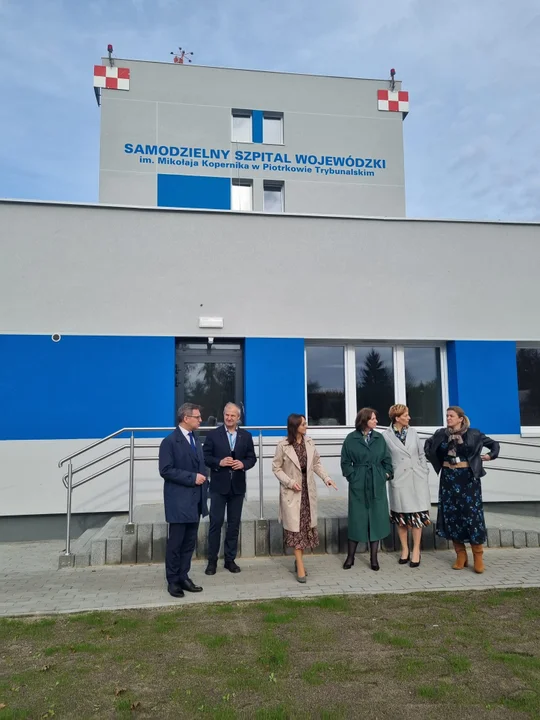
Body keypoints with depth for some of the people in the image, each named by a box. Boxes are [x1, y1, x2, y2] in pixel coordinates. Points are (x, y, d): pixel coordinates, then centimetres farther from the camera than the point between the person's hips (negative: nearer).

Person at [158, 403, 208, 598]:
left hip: (195, 500, 7)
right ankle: (173, 581, 16)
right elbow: (166, 470, -18)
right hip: (179, 501, -7)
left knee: (190, 542, 12)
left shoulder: (196, 440, 13)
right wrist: (192, 478, -19)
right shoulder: (170, 441, -11)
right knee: (175, 543, 4)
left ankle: (184, 577, 23)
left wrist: (203, 485, 5)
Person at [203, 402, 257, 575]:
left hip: (238, 486, 3)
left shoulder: (246, 436, 7)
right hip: (219, 486, -2)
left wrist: (243, 464, -13)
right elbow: (205, 457, -3)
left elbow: (252, 458, 7)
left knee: (234, 524, 9)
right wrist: (219, 462, -19)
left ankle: (230, 559, 21)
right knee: (216, 523, 1)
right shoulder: (213, 434, -1)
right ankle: (212, 561, 12)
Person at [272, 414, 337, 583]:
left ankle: (298, 559, 27)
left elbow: (316, 463, 8)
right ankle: (300, 566, 4)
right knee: (296, 527, -2)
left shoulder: (309, 442, 0)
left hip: (308, 490, 5)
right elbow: (276, 468, -5)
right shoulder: (283, 445, -11)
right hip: (292, 491, -4)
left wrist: (326, 478, -6)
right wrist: (290, 482, -16)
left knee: (307, 525, 10)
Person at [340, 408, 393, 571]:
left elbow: (387, 459, 9)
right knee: (357, 519, 3)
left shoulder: (379, 438, 4)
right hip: (358, 484, -2)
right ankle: (350, 557, 16)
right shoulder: (351, 438, -4)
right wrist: (352, 476, -7)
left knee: (376, 519, 6)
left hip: (377, 484, 3)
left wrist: (386, 474, -2)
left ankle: (373, 558, 17)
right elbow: (345, 462, 0)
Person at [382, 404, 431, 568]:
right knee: (401, 517, 7)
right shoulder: (386, 435, -6)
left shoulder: (413, 432, 6)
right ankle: (405, 550, 21)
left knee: (417, 515, 3)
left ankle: (416, 550, 14)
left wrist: (425, 473, 6)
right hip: (399, 480, -2)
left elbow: (421, 454, 11)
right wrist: (389, 475, -7)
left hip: (417, 478, 2)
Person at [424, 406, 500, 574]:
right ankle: (461, 556, 15)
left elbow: (494, 444, 7)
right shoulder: (441, 434, 3)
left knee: (472, 513, -4)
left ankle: (478, 557, 7)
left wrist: (490, 456, -5)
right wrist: (431, 456, 10)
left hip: (468, 478, -3)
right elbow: (428, 444, 22)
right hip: (448, 478, 3)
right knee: (451, 515, 4)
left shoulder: (473, 434, -4)